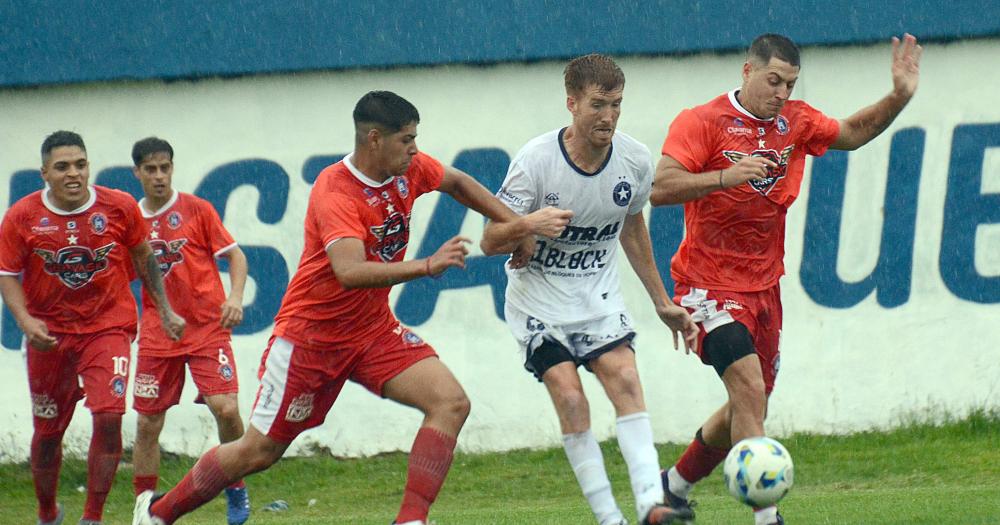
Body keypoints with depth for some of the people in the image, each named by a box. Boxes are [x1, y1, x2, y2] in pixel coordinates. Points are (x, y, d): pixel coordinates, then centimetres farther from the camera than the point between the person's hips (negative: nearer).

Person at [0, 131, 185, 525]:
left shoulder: (119, 208, -7)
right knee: (47, 431, 10)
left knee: (109, 416, -19)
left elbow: (144, 259, 8)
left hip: (108, 326, -1)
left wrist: (165, 311, 9)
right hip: (48, 334, 1)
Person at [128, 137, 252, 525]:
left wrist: (235, 297, -13)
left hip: (208, 328, -3)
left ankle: (236, 488, 4)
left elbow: (235, 255, 2)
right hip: (156, 334, 3)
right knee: (147, 424, 2)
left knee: (226, 409, -17)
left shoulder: (196, 210, -1)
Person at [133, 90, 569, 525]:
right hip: (310, 335, -7)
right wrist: (427, 266, -45)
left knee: (451, 403, -16)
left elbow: (458, 183, 20)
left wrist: (514, 223, 15)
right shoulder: (335, 191, -26)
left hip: (373, 329, 7)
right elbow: (350, 272, -40)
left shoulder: (410, 170, -4)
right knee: (258, 452, 1)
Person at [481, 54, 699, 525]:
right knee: (570, 397, -16)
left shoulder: (635, 160, -6)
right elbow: (490, 242, -15)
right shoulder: (535, 160, -19)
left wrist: (662, 302, 18)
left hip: (598, 297, 3)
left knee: (625, 380, -16)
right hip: (539, 298, -3)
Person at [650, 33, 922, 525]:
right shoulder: (701, 122, -12)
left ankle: (674, 485, 36)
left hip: (763, 287, 7)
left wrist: (899, 96, 7)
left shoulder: (796, 122, 6)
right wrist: (727, 176, -34)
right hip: (710, 285, -7)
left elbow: (852, 132, 23)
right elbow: (660, 188, -21)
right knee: (750, 390, -22)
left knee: (750, 407, 14)